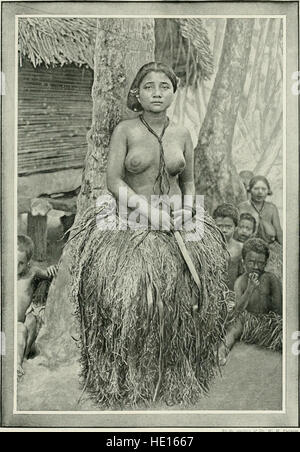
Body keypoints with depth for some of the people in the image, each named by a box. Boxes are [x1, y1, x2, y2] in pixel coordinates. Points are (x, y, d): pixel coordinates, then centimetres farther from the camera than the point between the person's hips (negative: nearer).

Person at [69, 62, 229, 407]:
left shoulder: (181, 134, 9)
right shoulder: (125, 130, 0)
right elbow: (113, 179, -6)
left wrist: (186, 208, -2)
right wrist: (148, 208, -15)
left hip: (175, 219, 3)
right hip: (129, 219, -3)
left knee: (188, 287, -9)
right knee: (131, 293, -16)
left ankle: (177, 381, 11)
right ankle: (125, 383, 5)